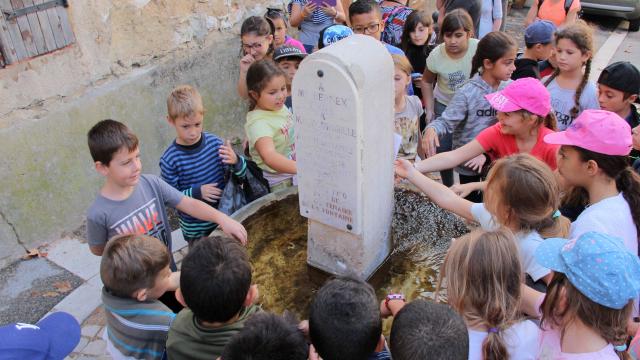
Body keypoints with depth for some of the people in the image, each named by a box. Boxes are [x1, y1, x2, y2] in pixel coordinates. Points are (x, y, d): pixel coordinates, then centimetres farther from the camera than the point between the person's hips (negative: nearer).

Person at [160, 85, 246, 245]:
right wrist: (196, 192, -27)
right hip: (195, 229, -3)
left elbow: (243, 173, -3)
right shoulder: (169, 160, -18)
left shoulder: (214, 142, -9)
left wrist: (236, 161, -25)